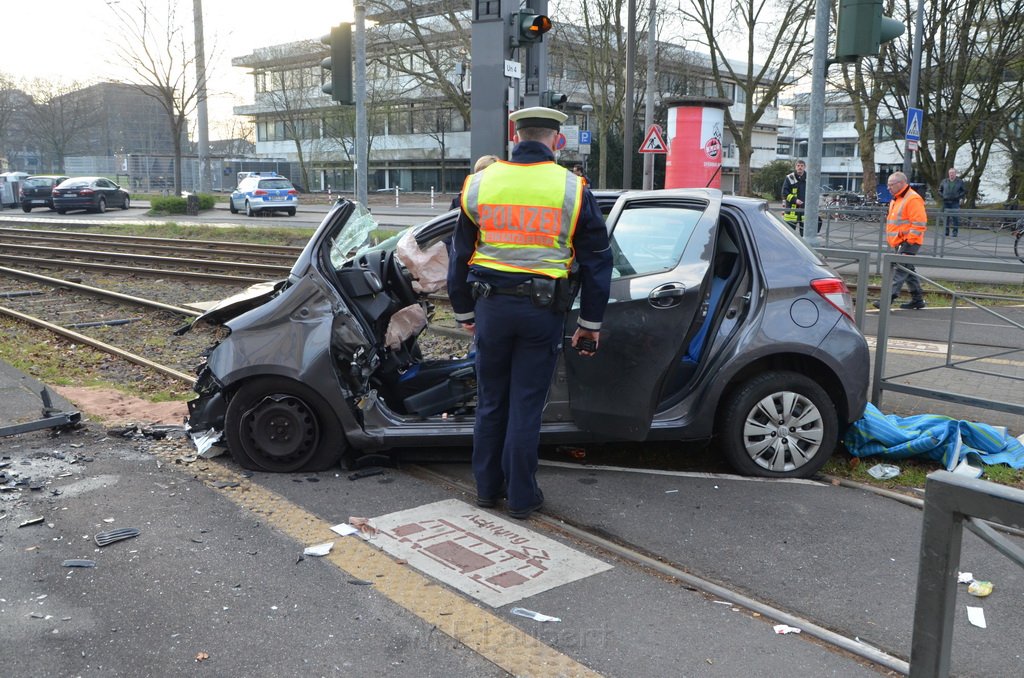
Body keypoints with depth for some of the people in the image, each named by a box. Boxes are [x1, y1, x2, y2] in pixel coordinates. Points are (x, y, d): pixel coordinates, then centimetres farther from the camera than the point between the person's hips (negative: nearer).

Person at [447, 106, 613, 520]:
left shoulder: (478, 184, 4)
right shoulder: (573, 189, -2)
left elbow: (460, 255, 10)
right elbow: (597, 262, 3)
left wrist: (464, 312, 20)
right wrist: (590, 323, 10)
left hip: (492, 305, 2)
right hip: (542, 309, -2)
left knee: (491, 402, 15)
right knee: (526, 404, 5)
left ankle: (487, 488, 25)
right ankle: (521, 497, 14)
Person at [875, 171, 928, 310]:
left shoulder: (913, 199, -15)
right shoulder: (896, 199, 17)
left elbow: (919, 223, -20)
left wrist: (909, 240, -21)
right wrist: (893, 240, 19)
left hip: (908, 243, -10)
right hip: (899, 242, 10)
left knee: (899, 270, -14)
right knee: (908, 271, 15)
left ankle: (888, 298, -19)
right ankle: (917, 299, 24)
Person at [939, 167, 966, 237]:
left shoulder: (960, 182, 4)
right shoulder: (944, 181, 10)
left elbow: (965, 191, 8)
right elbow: (940, 190, 20)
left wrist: (959, 196, -5)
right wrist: (942, 196, 4)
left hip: (955, 202, -3)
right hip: (946, 202, 3)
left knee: (955, 217, -7)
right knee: (945, 217, 4)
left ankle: (955, 231, -4)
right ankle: (946, 231, 12)